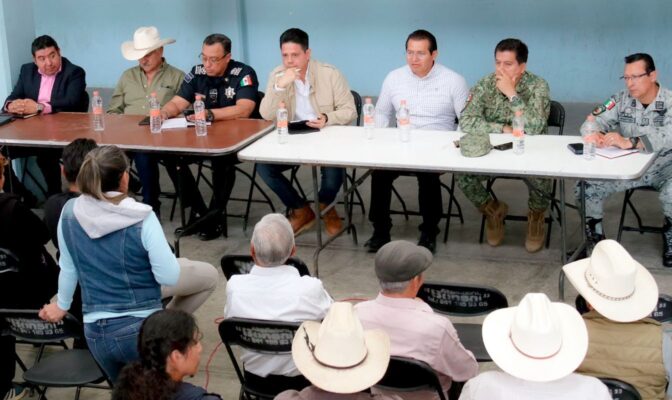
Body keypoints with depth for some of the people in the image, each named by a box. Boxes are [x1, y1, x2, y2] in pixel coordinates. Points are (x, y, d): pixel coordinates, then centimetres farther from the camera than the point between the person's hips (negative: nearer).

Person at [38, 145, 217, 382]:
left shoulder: (70, 212, -3)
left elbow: (68, 269, 10)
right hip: (141, 328, -6)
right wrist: (182, 264, 8)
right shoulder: (142, 218, -17)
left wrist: (62, 306, 27)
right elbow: (168, 277, -16)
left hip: (95, 331, 7)